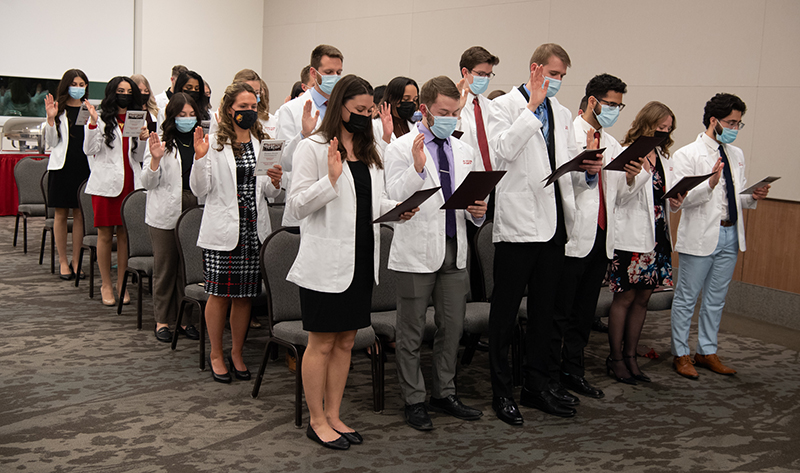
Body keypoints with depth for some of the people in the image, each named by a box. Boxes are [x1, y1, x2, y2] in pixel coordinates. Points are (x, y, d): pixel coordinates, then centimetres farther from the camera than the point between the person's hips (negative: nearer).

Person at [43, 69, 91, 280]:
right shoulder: (59, 110, 2)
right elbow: (51, 142, 0)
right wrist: (51, 119, -12)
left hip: (84, 166, 1)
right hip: (62, 165, -1)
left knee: (80, 214, 4)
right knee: (61, 214, 4)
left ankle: (76, 260, 13)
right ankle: (63, 261, 12)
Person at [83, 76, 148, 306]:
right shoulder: (101, 119, 1)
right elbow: (89, 150, -8)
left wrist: (143, 139, -5)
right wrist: (93, 123, -17)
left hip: (130, 183, 3)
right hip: (105, 183, -3)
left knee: (125, 234, 5)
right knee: (105, 234, 3)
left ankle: (122, 284, 14)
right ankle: (106, 285, 13)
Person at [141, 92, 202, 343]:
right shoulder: (161, 142, 1)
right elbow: (148, 183, -1)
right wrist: (155, 159, -18)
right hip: (166, 213, -2)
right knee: (164, 266, 5)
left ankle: (185, 319, 17)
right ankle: (162, 320, 17)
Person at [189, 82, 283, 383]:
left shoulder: (263, 143, 10)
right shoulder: (214, 143, -2)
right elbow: (199, 190, -6)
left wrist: (275, 182, -8)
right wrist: (199, 157, -19)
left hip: (254, 230, 4)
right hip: (222, 230, -3)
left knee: (245, 294, 9)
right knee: (219, 293, 2)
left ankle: (237, 353, 24)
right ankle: (216, 354, 20)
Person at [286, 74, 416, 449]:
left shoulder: (368, 151, 15)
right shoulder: (313, 148, -8)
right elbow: (297, 205, -13)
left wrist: (396, 208, 0)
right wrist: (331, 178, -24)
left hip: (361, 258, 7)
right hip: (327, 260, -7)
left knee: (345, 342, 13)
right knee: (322, 344, 3)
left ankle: (333, 415, 25)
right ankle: (317, 421, 16)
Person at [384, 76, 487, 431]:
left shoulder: (464, 152, 14)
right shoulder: (401, 148, -4)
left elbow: (473, 202, 19)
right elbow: (393, 199, -14)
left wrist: (478, 212, -4)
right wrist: (417, 167, -27)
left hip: (455, 252, 6)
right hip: (417, 252, -5)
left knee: (452, 328, 12)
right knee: (411, 332, 4)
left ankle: (444, 394, 26)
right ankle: (414, 400, 16)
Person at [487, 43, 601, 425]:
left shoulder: (563, 114, 18)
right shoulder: (506, 106, -1)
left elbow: (570, 174, 20)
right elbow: (500, 153, -19)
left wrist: (587, 171, -2)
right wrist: (531, 108, -15)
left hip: (553, 223, 7)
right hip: (518, 223, -6)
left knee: (544, 310, 13)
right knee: (505, 311, 2)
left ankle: (536, 387, 24)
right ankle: (501, 392, 12)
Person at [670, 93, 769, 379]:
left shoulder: (736, 155, 13)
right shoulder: (687, 155, -8)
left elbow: (738, 198, 17)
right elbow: (679, 199, -17)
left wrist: (753, 197, -5)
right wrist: (710, 185, -30)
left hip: (730, 235, 7)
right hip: (701, 236, -6)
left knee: (716, 299, 14)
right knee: (686, 298, 3)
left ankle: (707, 352, 25)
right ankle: (680, 354, 14)